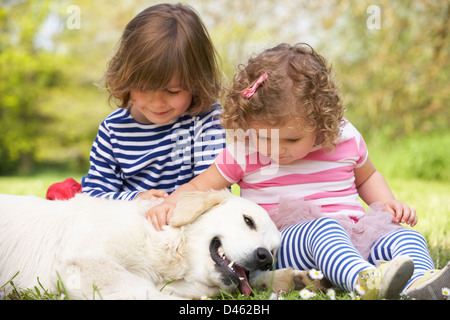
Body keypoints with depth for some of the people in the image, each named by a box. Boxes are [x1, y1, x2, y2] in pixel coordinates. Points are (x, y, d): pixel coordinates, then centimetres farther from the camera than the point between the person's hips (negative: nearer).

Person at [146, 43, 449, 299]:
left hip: (355, 238, 4)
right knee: (323, 229, -35)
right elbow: (198, 186, 6)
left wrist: (388, 202, 6)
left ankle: (421, 284, -49)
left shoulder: (346, 139, 6)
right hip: (285, 243, -3)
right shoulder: (244, 152, 0)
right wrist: (170, 203, -15)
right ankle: (364, 280, -60)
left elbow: (367, 176, 25)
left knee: (406, 238, -20)